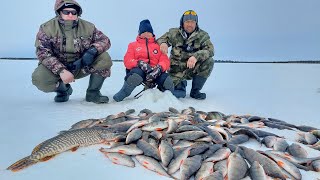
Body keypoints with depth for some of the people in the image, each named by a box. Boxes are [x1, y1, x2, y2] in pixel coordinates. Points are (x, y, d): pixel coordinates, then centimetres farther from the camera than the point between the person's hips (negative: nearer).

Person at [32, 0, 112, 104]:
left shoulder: (88, 27, -5)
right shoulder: (47, 28, -10)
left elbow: (105, 40, -3)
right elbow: (43, 53, -17)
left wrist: (93, 50, -27)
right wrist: (61, 71, -33)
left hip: (82, 66, 1)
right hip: (57, 67, -1)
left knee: (104, 58, -22)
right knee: (38, 78, -29)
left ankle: (92, 93, -5)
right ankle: (64, 90, 6)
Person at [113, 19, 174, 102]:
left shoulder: (158, 45, 19)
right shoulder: (133, 45, 18)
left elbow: (165, 61, 5)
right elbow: (127, 61, 4)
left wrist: (159, 68, -20)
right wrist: (139, 63, -18)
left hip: (154, 71, 1)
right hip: (139, 70, -1)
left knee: (167, 81, -29)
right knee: (137, 75, -38)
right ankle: (120, 96, -15)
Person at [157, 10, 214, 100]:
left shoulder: (202, 35, -3)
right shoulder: (174, 33, -1)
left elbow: (210, 49, -17)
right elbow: (161, 39, 4)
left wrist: (196, 56, -36)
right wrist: (163, 43, -23)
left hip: (194, 68, 1)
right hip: (177, 69, -1)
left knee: (209, 61, -27)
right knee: (177, 93, -23)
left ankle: (195, 91, -9)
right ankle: (181, 83, 18)